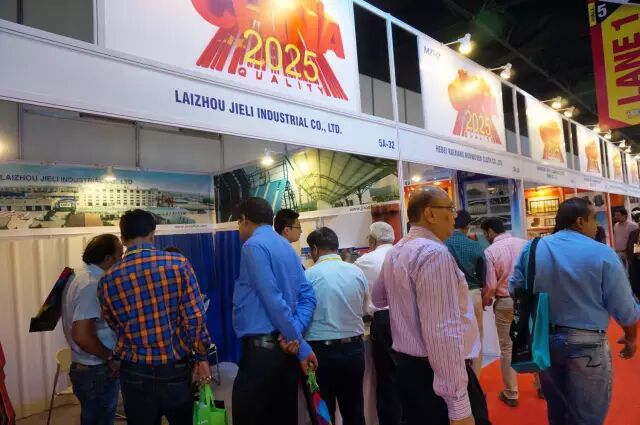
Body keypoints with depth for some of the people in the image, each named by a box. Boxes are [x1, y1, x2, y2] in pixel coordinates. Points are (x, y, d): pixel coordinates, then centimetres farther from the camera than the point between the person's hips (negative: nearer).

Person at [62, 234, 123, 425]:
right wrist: (111, 358, -17)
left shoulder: (79, 275, 4)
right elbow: (82, 336, -30)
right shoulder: (92, 285, -26)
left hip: (84, 366, 9)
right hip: (97, 371, -9)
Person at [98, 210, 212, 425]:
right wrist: (202, 357, -2)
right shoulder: (178, 264, -11)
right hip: (176, 369, -1)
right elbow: (195, 316, -13)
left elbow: (116, 327, 7)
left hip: (135, 373, 2)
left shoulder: (108, 280, -5)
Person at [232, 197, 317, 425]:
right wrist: (295, 334, -4)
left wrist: (302, 347, -12)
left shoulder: (253, 246, -11)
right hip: (286, 348, 9)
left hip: (262, 349, -9)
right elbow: (308, 296, 9)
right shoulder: (287, 246, 15)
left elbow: (273, 300, -18)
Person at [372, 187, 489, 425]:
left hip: (407, 366, 9)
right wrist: (459, 406, -24)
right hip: (437, 374, -9)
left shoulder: (395, 253, 7)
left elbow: (378, 299, 24)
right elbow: (443, 331, -26)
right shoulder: (434, 252, -20)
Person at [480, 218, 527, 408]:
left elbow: (491, 286, -13)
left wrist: (484, 303, 4)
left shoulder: (490, 251, -13)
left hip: (505, 302, -3)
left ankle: (511, 394, 19)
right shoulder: (525, 244, -4)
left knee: (507, 348, 10)